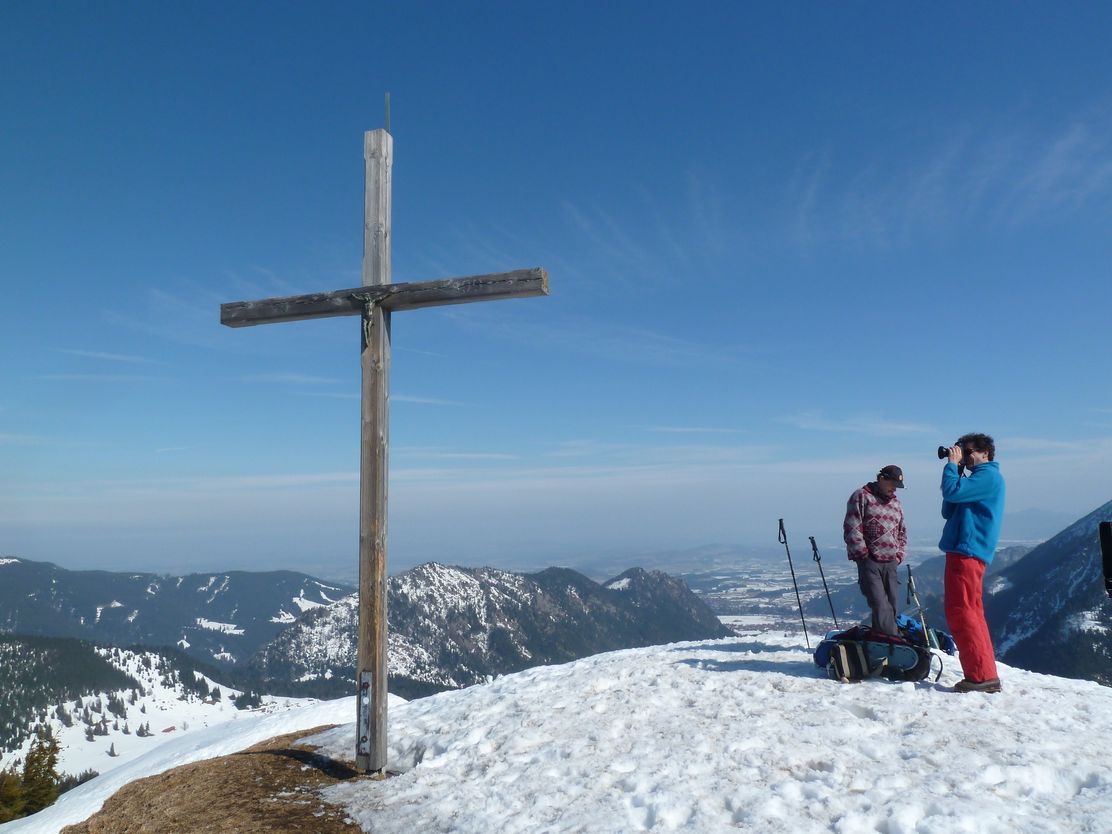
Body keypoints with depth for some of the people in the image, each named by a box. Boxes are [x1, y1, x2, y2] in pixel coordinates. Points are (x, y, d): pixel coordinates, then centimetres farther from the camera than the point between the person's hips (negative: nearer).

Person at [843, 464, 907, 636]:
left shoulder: (896, 503, 20)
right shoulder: (861, 496, -1)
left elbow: (902, 532, 28)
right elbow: (852, 528, -7)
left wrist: (900, 555, 13)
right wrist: (863, 553, -9)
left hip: (891, 562, 7)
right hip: (869, 560, -7)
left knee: (892, 603, 3)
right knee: (879, 604, -12)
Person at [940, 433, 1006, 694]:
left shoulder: (989, 475, -6)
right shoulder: (980, 478, 25)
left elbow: (952, 492, -20)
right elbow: (949, 511, 18)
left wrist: (952, 464, -5)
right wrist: (955, 467, 12)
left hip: (967, 552, -10)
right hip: (963, 551, 10)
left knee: (960, 612, -11)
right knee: (972, 613, 11)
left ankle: (981, 675, -10)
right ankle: (987, 676, 14)